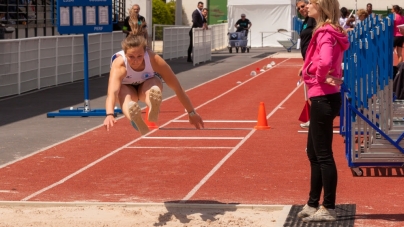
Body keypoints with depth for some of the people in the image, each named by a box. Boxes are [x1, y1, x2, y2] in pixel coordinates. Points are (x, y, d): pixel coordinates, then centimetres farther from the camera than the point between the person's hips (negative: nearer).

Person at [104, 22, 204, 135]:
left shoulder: (154, 60, -33)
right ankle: (140, 125, -69)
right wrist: (109, 115, -74)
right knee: (125, 95, -39)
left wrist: (192, 113, -18)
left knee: (154, 90, -37)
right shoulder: (119, 64, -39)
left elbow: (177, 88, -23)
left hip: (147, 83, 2)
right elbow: (112, 92, -55)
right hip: (126, 87, -1)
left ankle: (153, 116, -68)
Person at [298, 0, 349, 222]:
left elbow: (325, 62, -34)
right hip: (323, 97, 10)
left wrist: (321, 78, -16)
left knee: (323, 154, -2)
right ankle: (313, 204, 26)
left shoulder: (325, 33, -17)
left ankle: (328, 208, 5)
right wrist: (324, 77, 1)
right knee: (314, 153, 17)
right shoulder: (330, 31, 14)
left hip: (323, 98, -10)